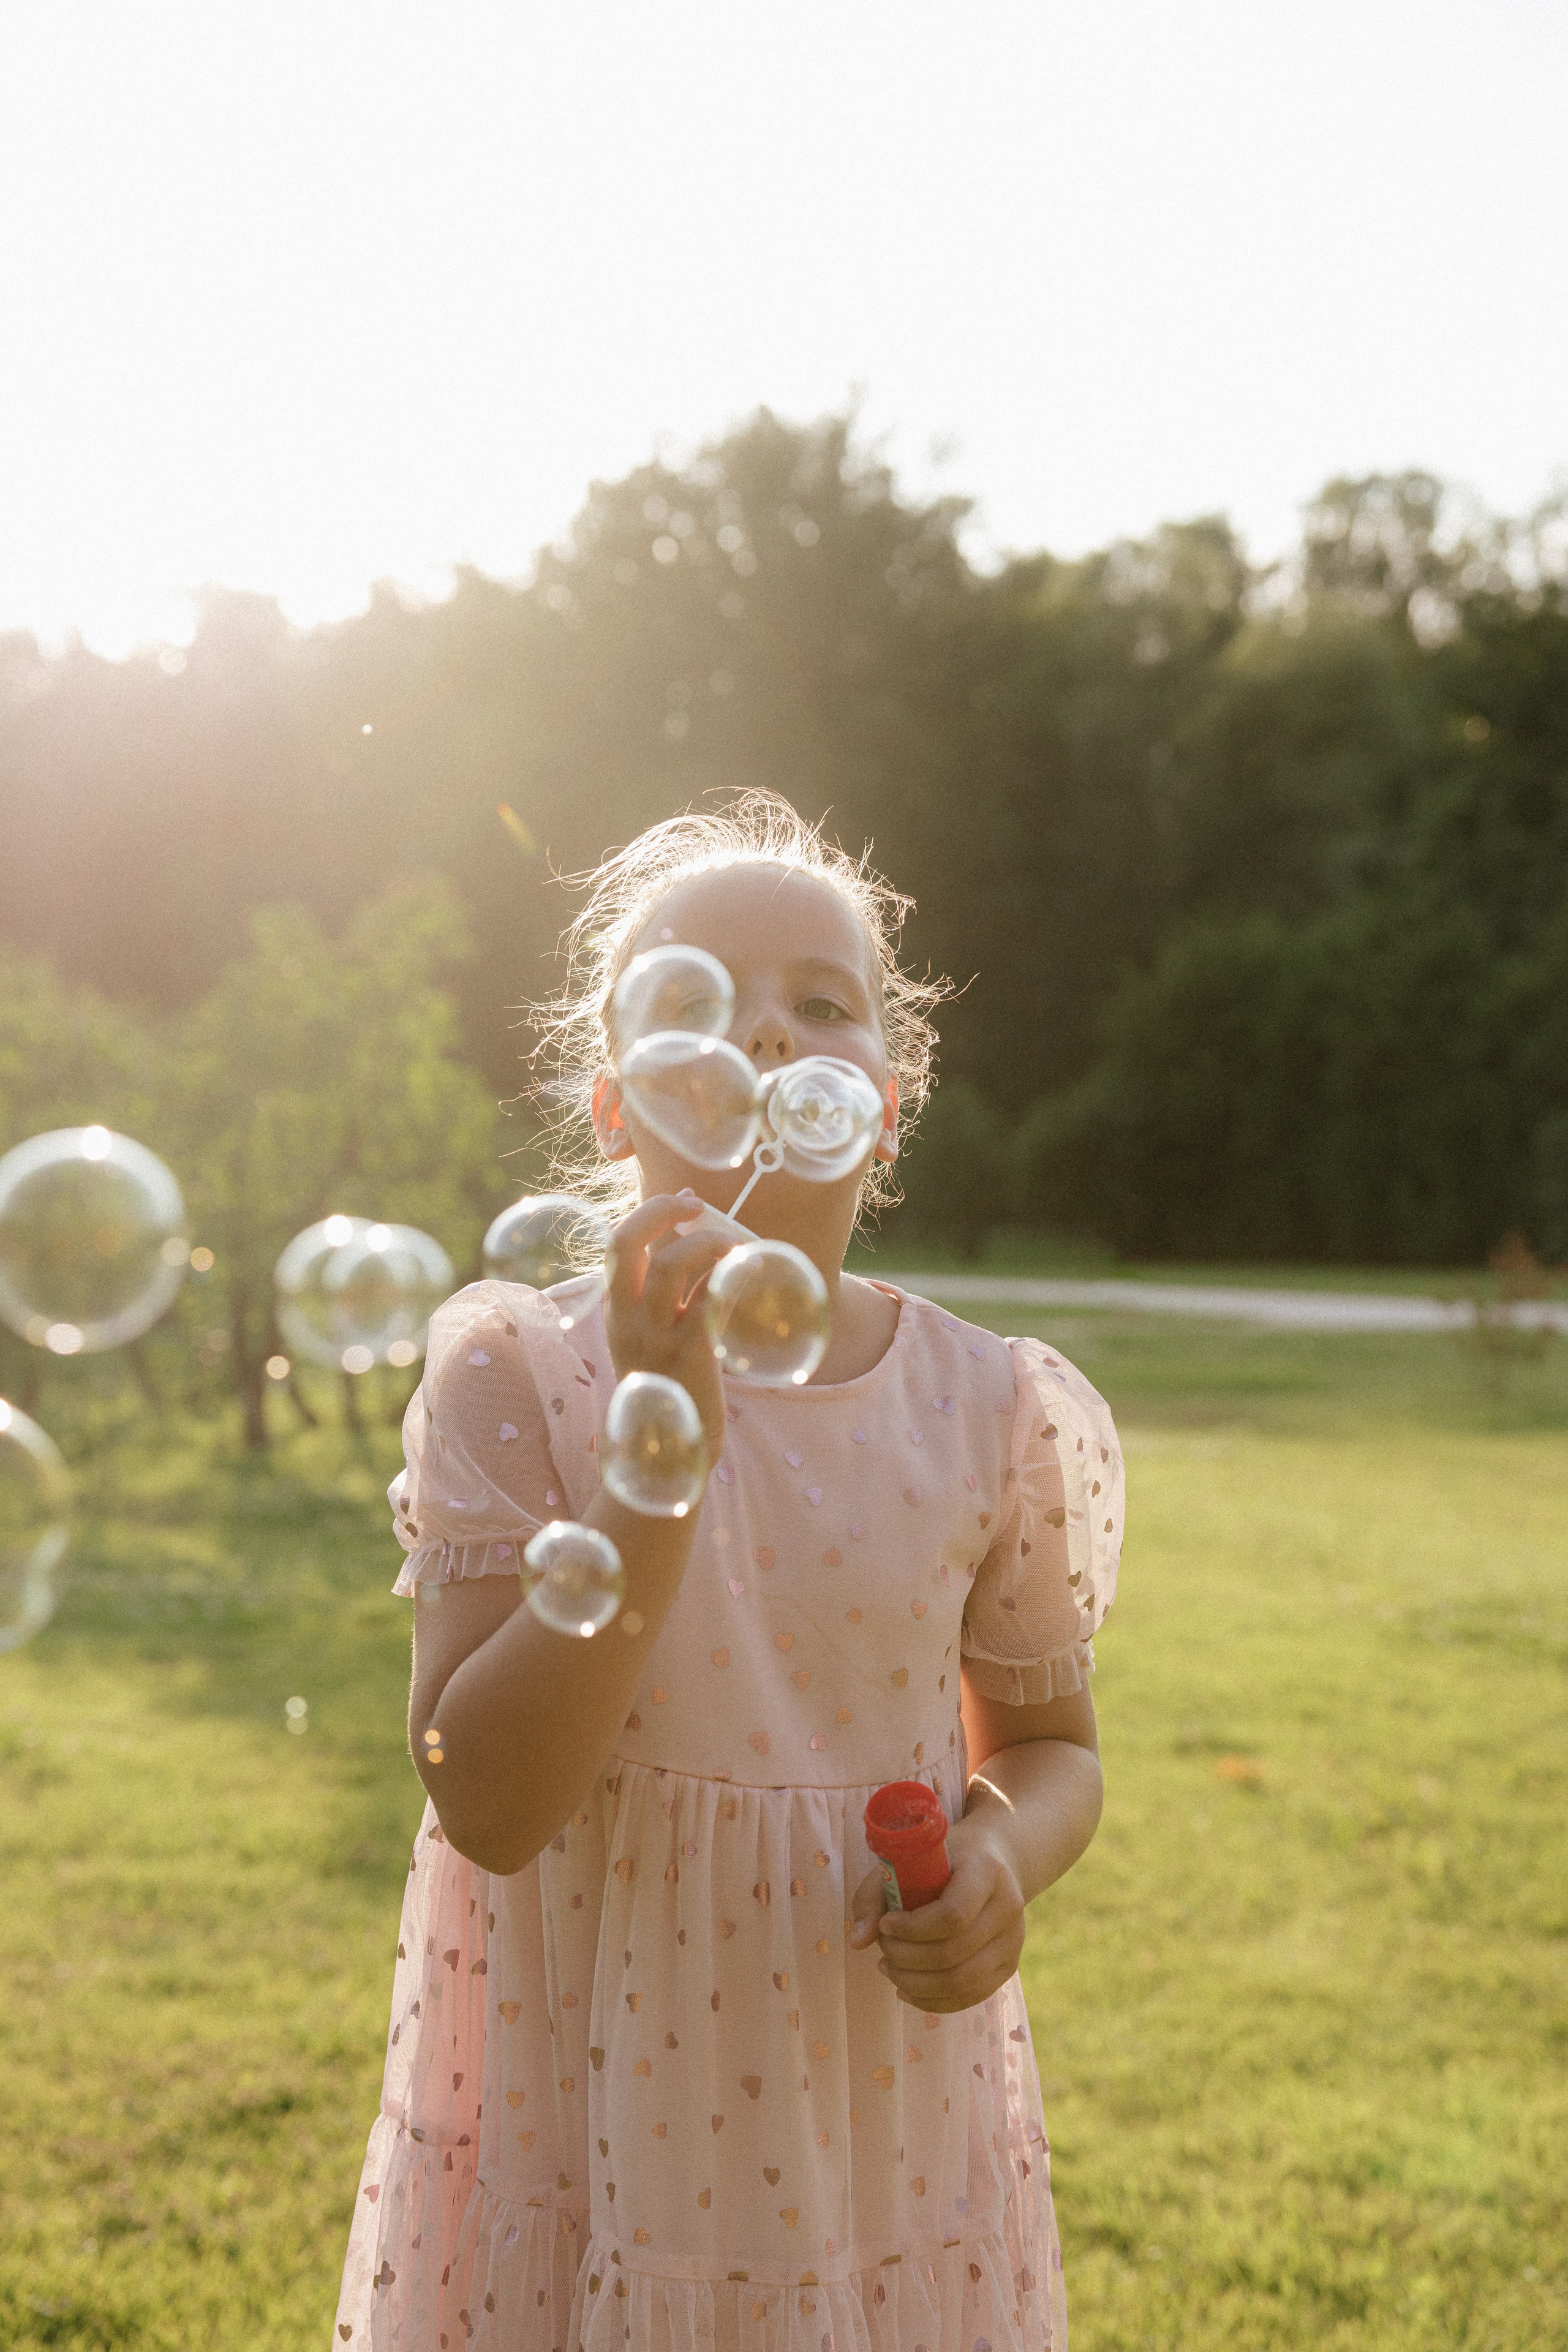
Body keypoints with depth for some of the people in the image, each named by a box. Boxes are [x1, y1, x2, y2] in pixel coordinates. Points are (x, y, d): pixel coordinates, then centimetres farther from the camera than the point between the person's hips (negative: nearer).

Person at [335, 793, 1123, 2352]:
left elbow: (1049, 1741, 9)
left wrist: (1004, 1852, -14)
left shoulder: (996, 1409, -5)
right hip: (582, 2124, -1)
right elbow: (485, 1803, -19)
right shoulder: (511, 1371, -11)